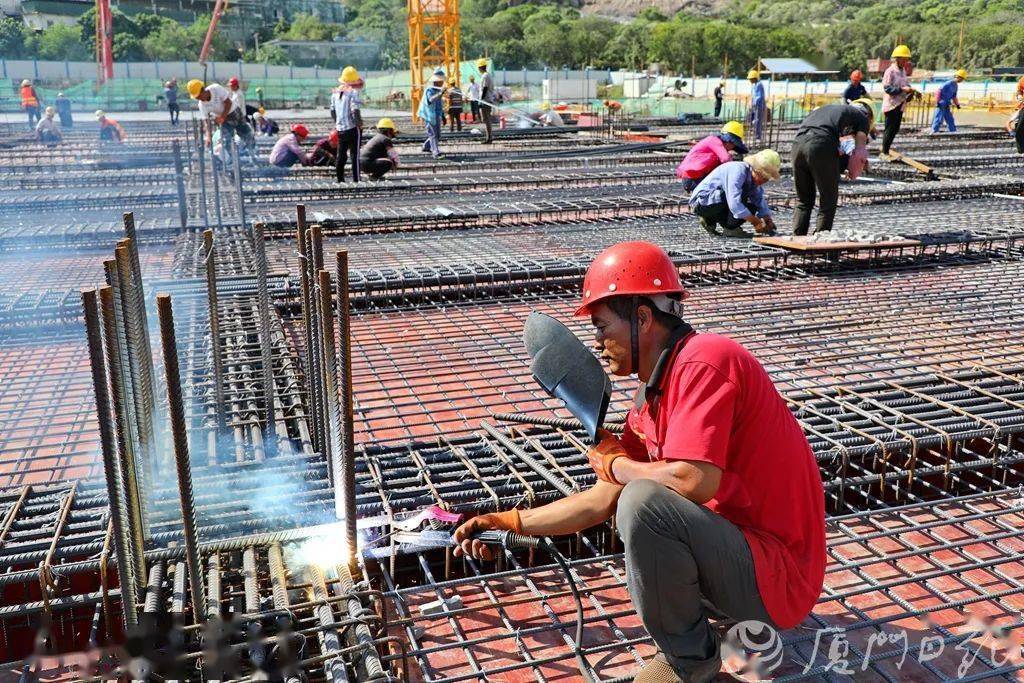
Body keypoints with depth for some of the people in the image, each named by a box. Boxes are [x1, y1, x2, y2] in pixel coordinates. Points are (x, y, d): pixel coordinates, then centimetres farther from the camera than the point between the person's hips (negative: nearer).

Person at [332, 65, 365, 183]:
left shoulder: (336, 93, 8)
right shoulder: (353, 92, -13)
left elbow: (333, 110, 15)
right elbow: (355, 111, -21)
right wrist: (359, 124, -12)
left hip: (340, 129, 6)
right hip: (352, 128, -6)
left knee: (341, 155, 13)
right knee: (355, 155, -1)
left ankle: (340, 179, 17)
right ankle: (356, 180, -2)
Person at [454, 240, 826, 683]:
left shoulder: (704, 362, -21)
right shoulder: (650, 396, 5)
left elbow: (696, 481, -33)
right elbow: (602, 500, 10)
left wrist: (615, 465, -13)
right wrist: (510, 523, 10)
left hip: (778, 579, -9)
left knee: (643, 500, -28)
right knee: (626, 492, 21)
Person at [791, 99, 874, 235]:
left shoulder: (828, 107, 38)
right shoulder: (863, 117, 21)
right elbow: (860, 151, 12)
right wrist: (851, 173, 26)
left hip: (798, 142, 5)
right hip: (821, 144, -5)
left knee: (803, 200, 15)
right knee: (828, 200, 7)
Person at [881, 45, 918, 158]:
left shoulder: (903, 71, 13)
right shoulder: (890, 71, -12)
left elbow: (905, 85, 20)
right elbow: (886, 88, -19)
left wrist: (911, 91, 0)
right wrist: (902, 89, -24)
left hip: (900, 105, 8)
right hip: (891, 105, -8)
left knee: (895, 129, 11)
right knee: (890, 129, -5)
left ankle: (886, 148, 20)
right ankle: (884, 153, 2)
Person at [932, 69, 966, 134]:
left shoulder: (956, 86, 13)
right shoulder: (949, 83, -15)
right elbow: (939, 91, -19)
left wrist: (957, 104, 18)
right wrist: (937, 102, -22)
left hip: (947, 105, 9)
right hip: (941, 104, -9)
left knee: (950, 119, 12)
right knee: (939, 119, -12)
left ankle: (953, 132, 17)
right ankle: (934, 132, -10)